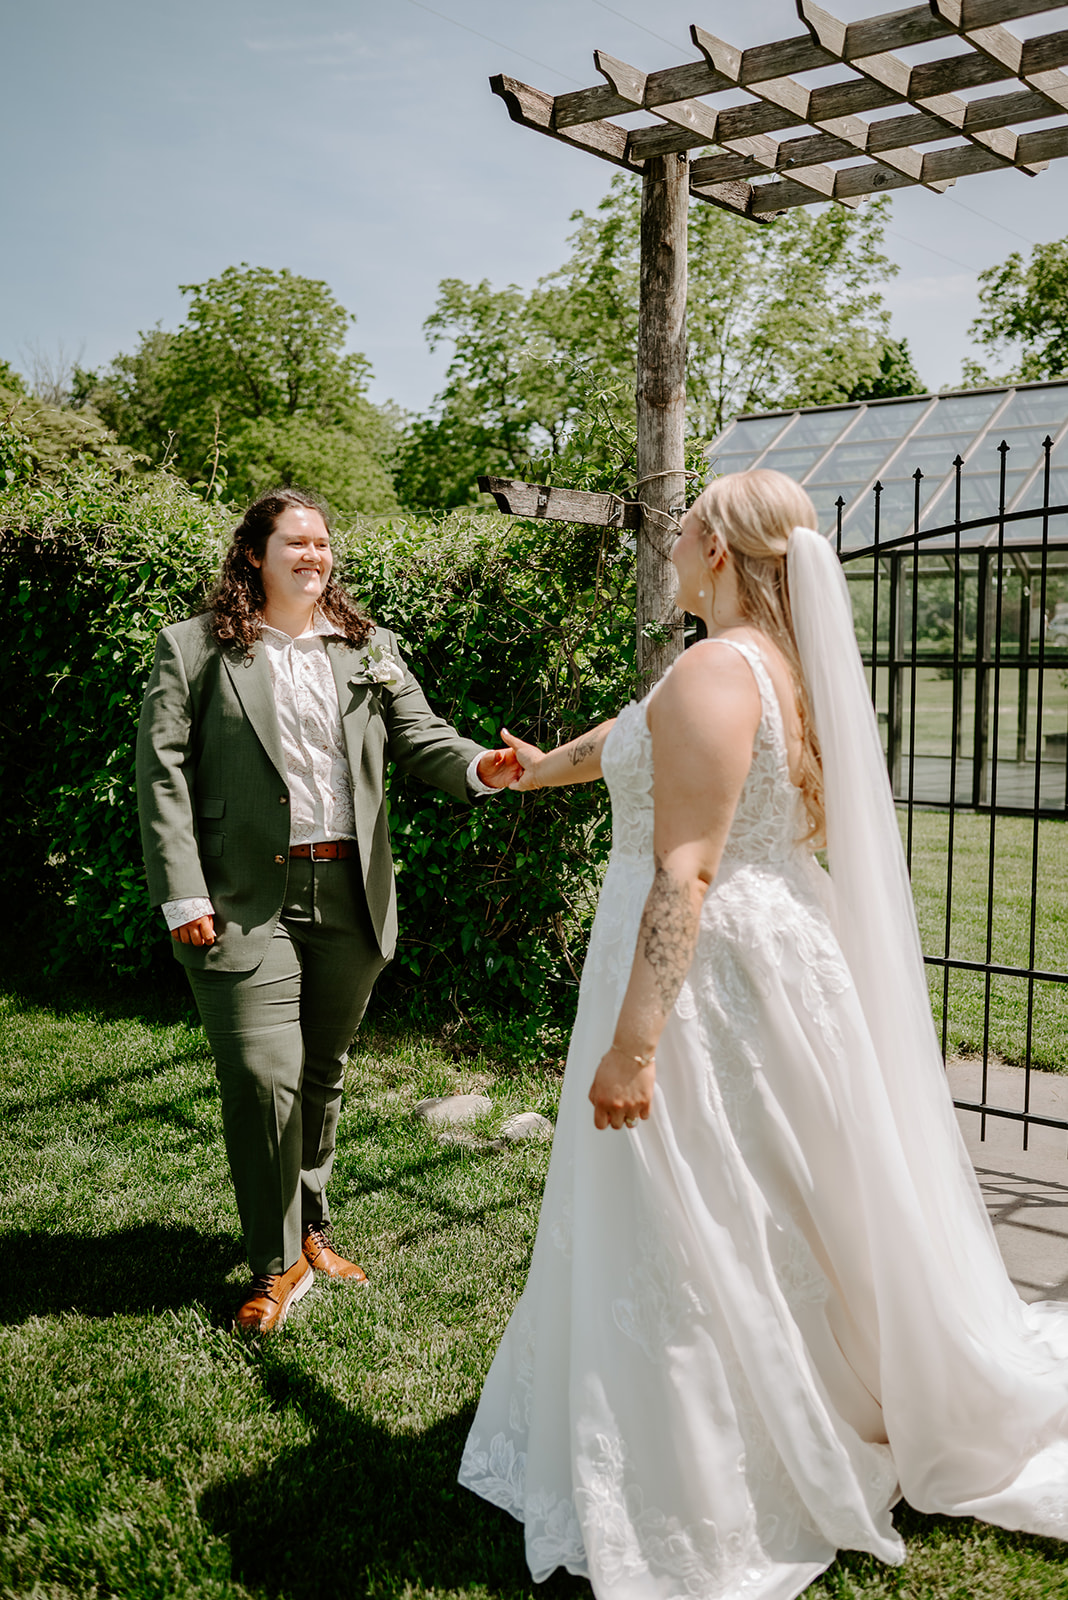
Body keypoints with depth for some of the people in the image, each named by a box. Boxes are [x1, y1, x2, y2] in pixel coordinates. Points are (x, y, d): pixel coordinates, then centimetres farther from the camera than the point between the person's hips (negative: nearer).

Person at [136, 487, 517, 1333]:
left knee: (323, 1073, 15)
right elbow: (162, 769, -3)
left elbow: (419, 737, 6)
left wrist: (478, 765, -17)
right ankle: (277, 1263, 11)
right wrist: (182, 893, -11)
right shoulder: (195, 649, 2)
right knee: (265, 1076, -6)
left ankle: (311, 1226, 35)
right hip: (246, 902, -3)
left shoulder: (371, 649, 13)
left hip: (350, 895, 4)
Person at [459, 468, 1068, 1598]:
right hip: (781, 945, 10)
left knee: (692, 1239, 3)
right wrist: (540, 766, 43)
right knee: (765, 1216, 22)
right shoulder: (785, 664, 10)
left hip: (701, 964, -9)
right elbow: (638, 738, 28)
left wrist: (632, 1041, -25)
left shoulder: (717, 669, -19)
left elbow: (683, 874, -25)